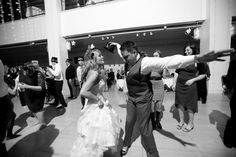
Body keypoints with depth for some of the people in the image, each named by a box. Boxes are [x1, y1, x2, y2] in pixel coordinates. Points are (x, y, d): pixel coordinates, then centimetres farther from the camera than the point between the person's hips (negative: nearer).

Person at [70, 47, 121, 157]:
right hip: (97, 108, -9)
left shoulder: (96, 71, 4)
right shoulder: (95, 73, -25)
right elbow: (83, 92, -33)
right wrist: (98, 99, -22)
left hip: (99, 106, 9)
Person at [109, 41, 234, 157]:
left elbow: (166, 62, -37)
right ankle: (126, 144, 45)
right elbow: (122, 52, 24)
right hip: (131, 98, 8)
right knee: (129, 122, 20)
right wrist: (117, 45, 38)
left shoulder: (144, 62, -24)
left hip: (143, 100, -7)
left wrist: (197, 58, -47)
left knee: (144, 127, 6)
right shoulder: (130, 60, 1)